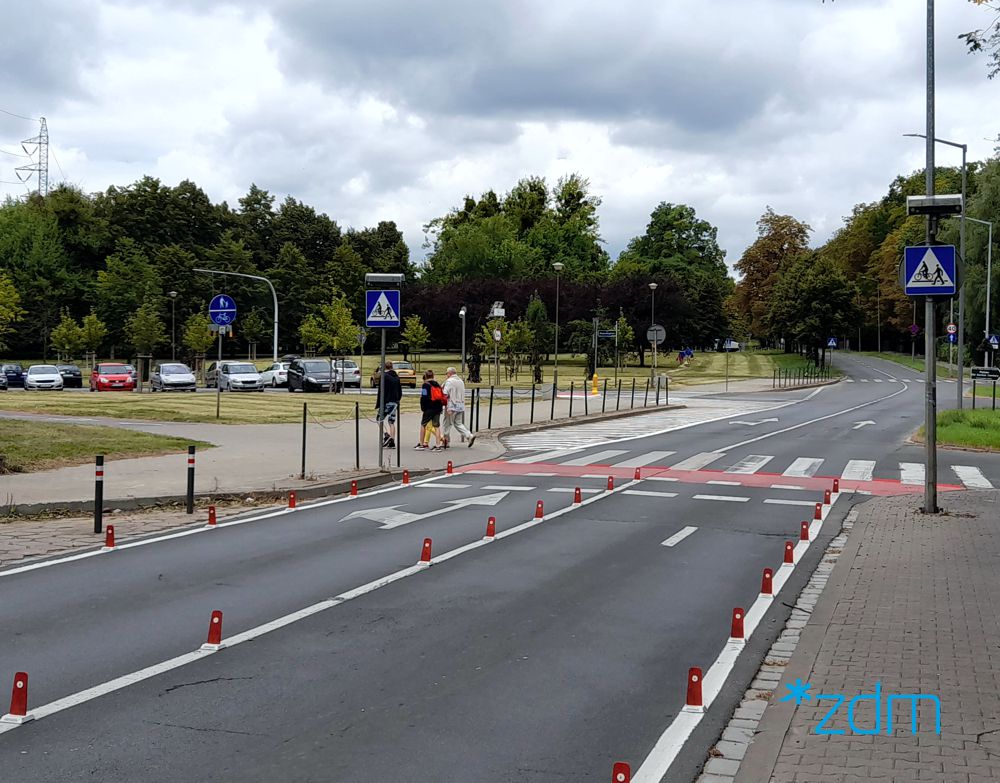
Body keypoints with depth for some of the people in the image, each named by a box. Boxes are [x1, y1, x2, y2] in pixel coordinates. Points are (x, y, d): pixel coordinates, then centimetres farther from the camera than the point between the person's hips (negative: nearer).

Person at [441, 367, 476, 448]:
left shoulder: (449, 381, -10)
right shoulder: (461, 381, 13)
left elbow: (445, 394, -17)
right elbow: (463, 395, 15)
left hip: (452, 406, -7)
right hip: (460, 405, 7)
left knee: (447, 423, 4)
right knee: (458, 423, 13)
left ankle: (447, 442, 8)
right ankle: (470, 435, -3)